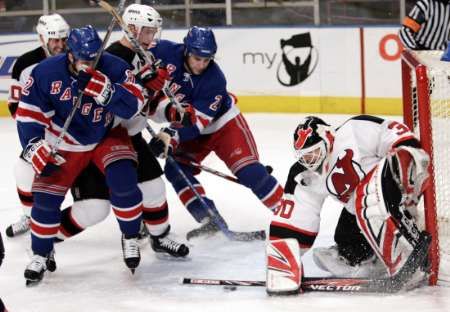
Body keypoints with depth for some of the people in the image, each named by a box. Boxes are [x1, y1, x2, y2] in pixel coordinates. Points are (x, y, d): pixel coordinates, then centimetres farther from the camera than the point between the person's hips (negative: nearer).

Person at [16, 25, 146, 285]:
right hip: (64, 144, 1)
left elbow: (134, 105, -31)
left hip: (108, 136, -1)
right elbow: (29, 113, -13)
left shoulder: (114, 68, -22)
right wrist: (36, 149, -22)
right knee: (46, 197, -5)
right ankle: (41, 254, 19)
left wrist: (101, 87, -43)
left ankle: (131, 237, 2)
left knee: (124, 181, -23)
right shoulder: (46, 73, -21)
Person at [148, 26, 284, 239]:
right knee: (176, 170, -14)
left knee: (249, 171, -17)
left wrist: (171, 136, -42)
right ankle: (210, 220, -9)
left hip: (222, 123, -4)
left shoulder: (214, 80, -30)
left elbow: (198, 121, -31)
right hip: (185, 123, 4)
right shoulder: (166, 52, -23)